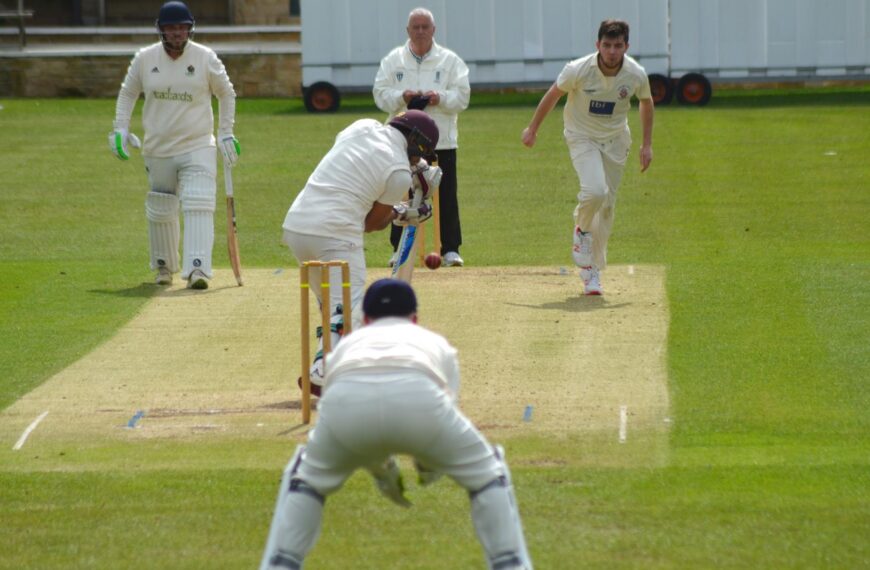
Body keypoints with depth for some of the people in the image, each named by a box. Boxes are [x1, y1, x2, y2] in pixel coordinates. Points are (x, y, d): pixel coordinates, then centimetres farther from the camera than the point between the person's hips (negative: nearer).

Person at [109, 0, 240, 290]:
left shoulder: (205, 58, -4)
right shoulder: (144, 58, 0)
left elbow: (226, 93, 8)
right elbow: (127, 93, 13)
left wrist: (226, 134, 4)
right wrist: (120, 129, 1)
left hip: (197, 147, -2)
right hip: (157, 150, 3)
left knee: (198, 208, -18)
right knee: (159, 212, 12)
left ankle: (197, 269, -26)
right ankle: (164, 266, 32)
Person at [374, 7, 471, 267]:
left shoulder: (450, 60, 4)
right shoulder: (392, 60, 7)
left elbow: (462, 97, -1)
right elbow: (380, 94, 2)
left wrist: (441, 98, -20)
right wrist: (401, 97, -17)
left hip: (442, 140, -1)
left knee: (446, 197, 0)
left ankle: (450, 249, 6)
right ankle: (400, 249, 11)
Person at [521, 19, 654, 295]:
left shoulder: (636, 75, -17)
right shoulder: (578, 70, -24)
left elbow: (646, 102, 5)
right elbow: (554, 94, -6)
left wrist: (647, 144, 5)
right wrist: (532, 128, 3)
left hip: (615, 140, 3)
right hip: (583, 138, -3)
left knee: (607, 206, 5)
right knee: (595, 190, -27)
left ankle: (592, 271, 19)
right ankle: (582, 228, 7)